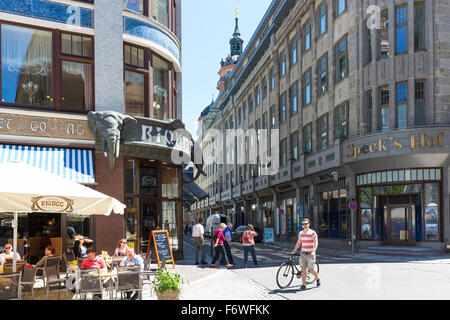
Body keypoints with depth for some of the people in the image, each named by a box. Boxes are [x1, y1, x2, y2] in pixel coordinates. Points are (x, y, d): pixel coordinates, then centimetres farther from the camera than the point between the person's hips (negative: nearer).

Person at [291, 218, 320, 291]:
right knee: (303, 269, -2)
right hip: (303, 254, 4)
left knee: (311, 270, 0)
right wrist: (294, 251, 12)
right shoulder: (301, 233, 9)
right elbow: (298, 243, 17)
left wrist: (313, 251, -25)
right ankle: (303, 285, 3)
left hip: (310, 254, -4)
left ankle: (317, 279, 28)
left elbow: (316, 243, -11)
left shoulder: (312, 233, -6)